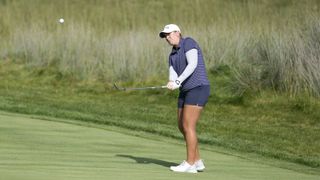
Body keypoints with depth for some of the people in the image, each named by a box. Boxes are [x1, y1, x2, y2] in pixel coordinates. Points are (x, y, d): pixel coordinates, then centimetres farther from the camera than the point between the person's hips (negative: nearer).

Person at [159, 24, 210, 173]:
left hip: (198, 89, -10)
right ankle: (197, 162, 18)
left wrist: (178, 81, -29)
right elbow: (173, 76, 2)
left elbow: (193, 64, -22)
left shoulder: (188, 42, -8)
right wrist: (172, 83, -24)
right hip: (186, 91, 10)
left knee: (188, 126, -11)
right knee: (182, 127, 10)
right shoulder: (173, 56, 17)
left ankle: (189, 164, -5)